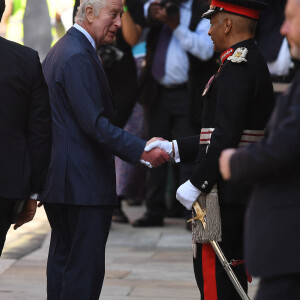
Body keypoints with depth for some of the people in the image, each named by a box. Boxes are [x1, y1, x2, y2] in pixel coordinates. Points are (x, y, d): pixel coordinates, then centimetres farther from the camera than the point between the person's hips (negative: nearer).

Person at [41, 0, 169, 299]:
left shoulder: (58, 51, 17)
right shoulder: (78, 57, -17)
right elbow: (94, 124, -23)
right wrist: (141, 150, -24)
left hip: (59, 181, 11)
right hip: (84, 182, -11)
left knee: (62, 261, 14)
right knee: (86, 267, -9)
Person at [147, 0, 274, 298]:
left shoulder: (237, 65, -15)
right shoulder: (254, 62, 17)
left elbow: (226, 136, -23)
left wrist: (196, 184, -18)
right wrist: (173, 148, 18)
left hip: (226, 190, -10)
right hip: (244, 191, 10)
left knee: (214, 274, -7)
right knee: (229, 272, 15)